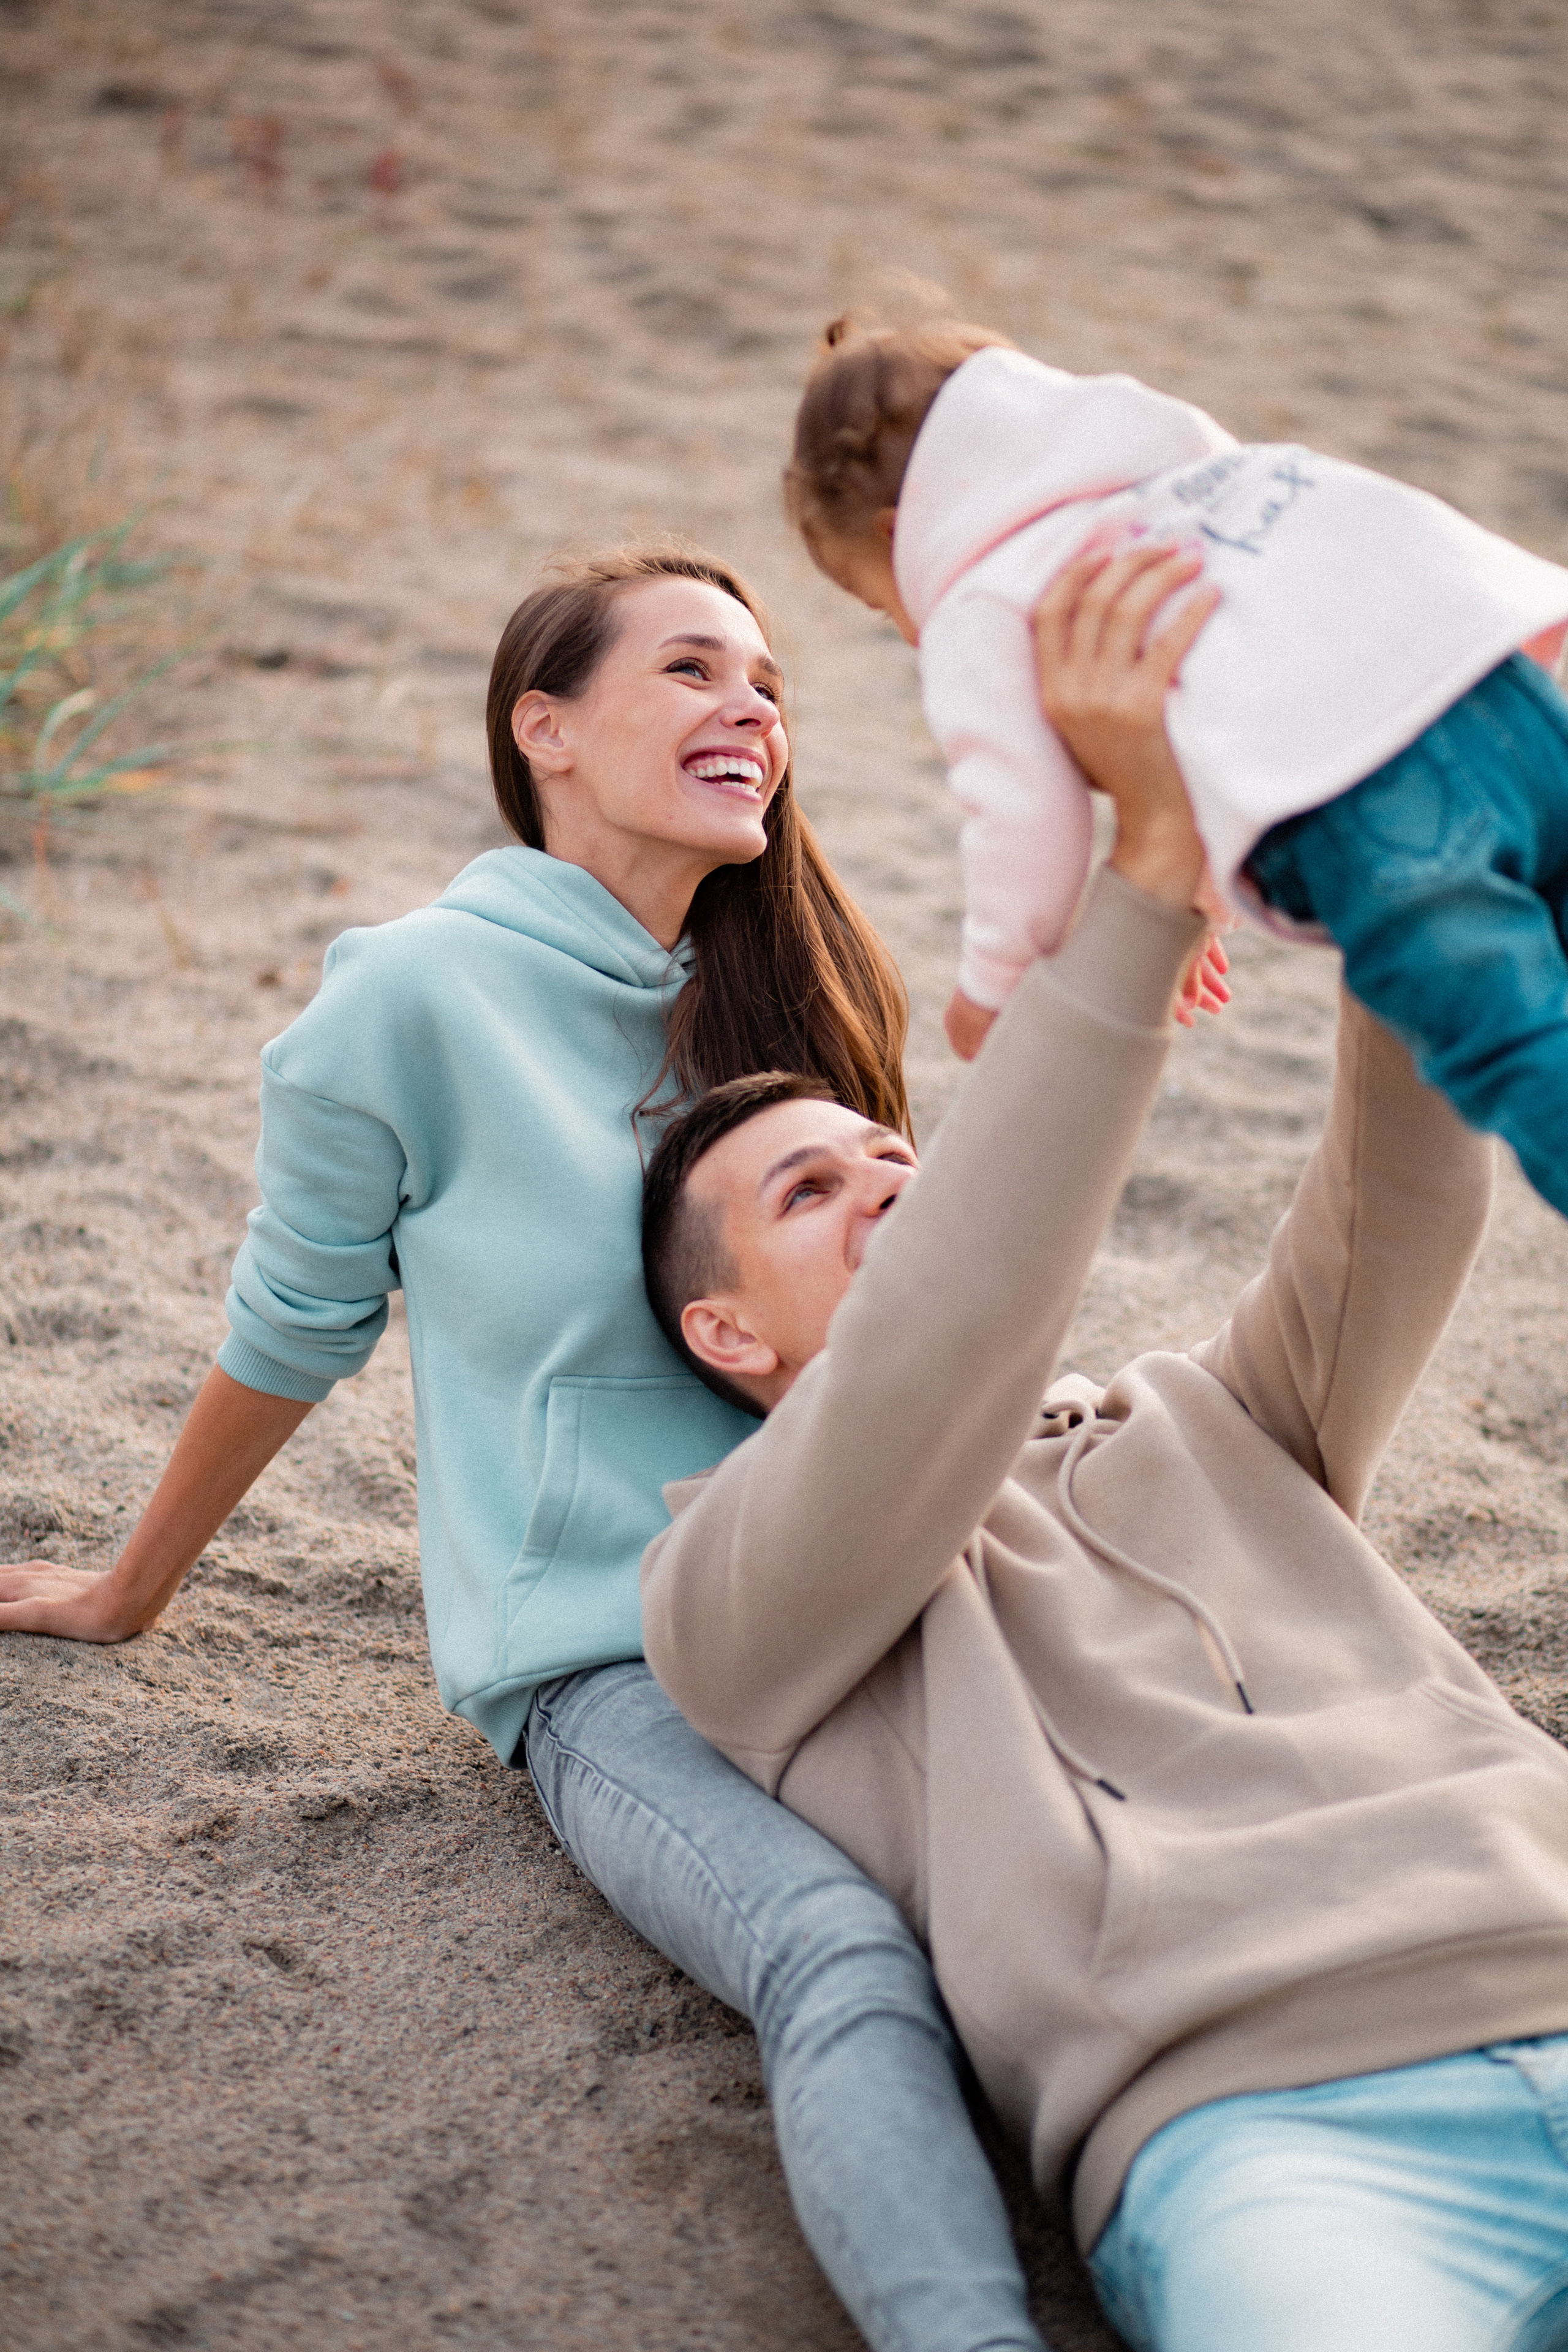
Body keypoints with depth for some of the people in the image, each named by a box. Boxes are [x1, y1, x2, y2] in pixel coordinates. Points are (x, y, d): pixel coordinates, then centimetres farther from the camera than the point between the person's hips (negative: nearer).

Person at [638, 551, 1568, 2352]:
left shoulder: (1201, 1427, 29)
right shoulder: (727, 1593, 11)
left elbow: (1402, 1202, 15)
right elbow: (934, 1351, -8)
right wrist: (1145, 861, -9)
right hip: (1263, 2129, -5)